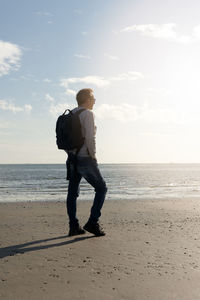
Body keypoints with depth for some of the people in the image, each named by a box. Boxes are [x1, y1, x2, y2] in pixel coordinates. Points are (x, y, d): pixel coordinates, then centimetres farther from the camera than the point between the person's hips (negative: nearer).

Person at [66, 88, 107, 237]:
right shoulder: (88, 114, -11)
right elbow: (90, 138, -22)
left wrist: (71, 155, 16)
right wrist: (93, 156, -10)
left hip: (72, 159, 8)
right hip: (85, 159, -8)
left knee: (73, 193, 11)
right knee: (101, 188, 4)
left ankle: (74, 226, 15)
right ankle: (92, 223, -1)